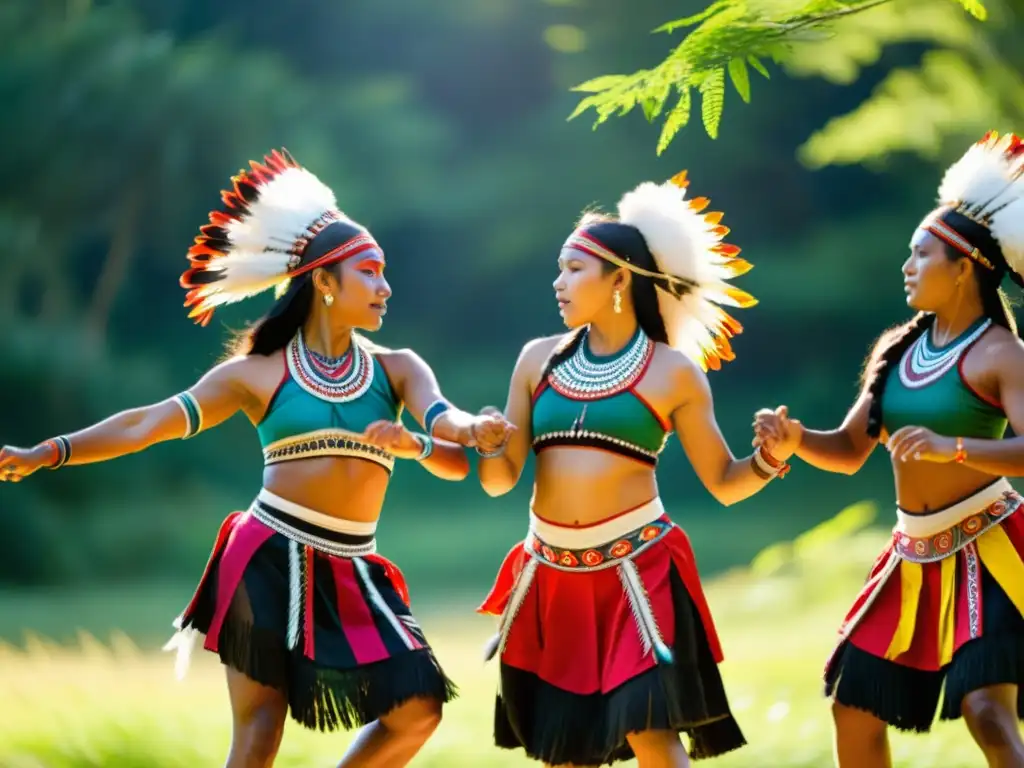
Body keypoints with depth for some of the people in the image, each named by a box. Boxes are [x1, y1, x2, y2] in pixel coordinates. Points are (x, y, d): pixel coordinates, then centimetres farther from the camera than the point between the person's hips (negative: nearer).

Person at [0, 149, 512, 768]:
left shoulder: (398, 369, 7)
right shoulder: (259, 373, 1)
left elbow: (456, 458, -7)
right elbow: (150, 423, -2)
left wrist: (414, 445, -32)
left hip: (351, 571, 3)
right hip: (269, 558, -3)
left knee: (417, 710, -6)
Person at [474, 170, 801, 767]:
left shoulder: (674, 372, -1)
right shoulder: (540, 359, 8)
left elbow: (724, 483, 2)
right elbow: (500, 478, 7)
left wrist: (772, 456, -18)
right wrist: (483, 441, -14)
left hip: (636, 569, -4)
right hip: (552, 575, 4)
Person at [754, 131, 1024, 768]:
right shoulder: (897, 349, 9)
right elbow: (850, 451, 13)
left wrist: (953, 447, -38)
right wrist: (795, 439, -7)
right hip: (917, 558, 8)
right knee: (855, 708, 12)